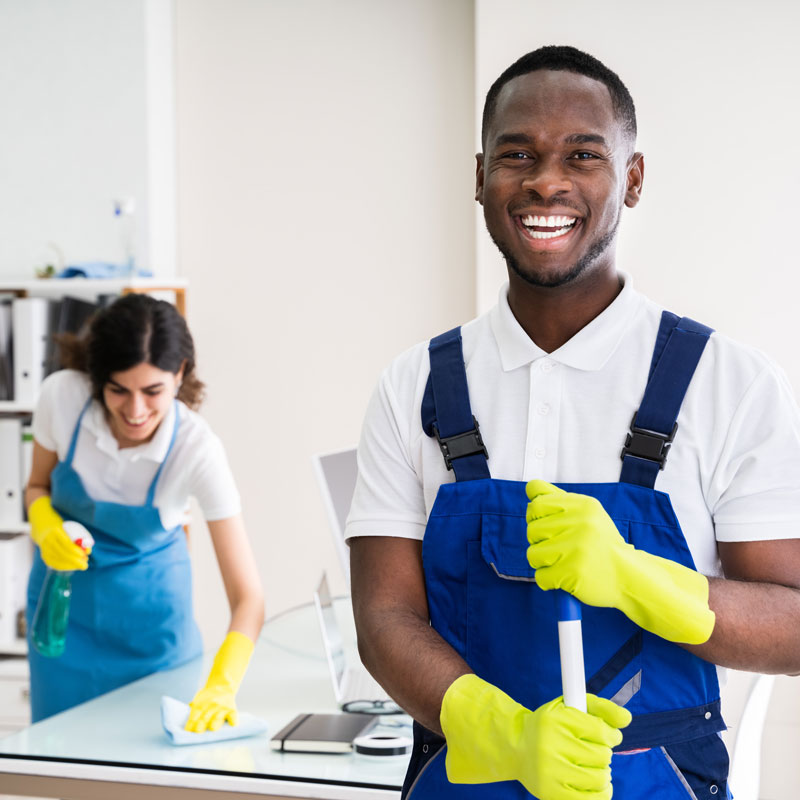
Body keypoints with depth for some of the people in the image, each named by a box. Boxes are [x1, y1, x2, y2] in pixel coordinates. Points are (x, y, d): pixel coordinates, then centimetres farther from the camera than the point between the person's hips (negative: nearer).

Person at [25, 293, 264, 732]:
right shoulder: (62, 395, -22)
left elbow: (247, 596, -29)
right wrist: (46, 527, -22)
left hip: (150, 611, -2)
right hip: (65, 593, 2)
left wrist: (221, 686, -45)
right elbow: (38, 485, 0)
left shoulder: (198, 448, -29)